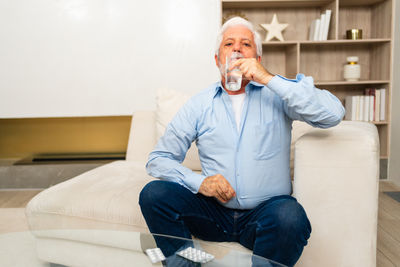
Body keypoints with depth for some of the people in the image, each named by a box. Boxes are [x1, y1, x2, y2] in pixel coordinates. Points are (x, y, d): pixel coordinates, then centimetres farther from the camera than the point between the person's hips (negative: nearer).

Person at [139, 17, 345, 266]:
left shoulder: (277, 94, 4)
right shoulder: (199, 105, 7)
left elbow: (334, 114, -12)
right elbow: (158, 159, 6)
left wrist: (268, 78, -15)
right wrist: (199, 182, -13)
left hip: (266, 209, -1)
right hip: (215, 211, 2)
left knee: (291, 216, -34)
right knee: (154, 193, -20)